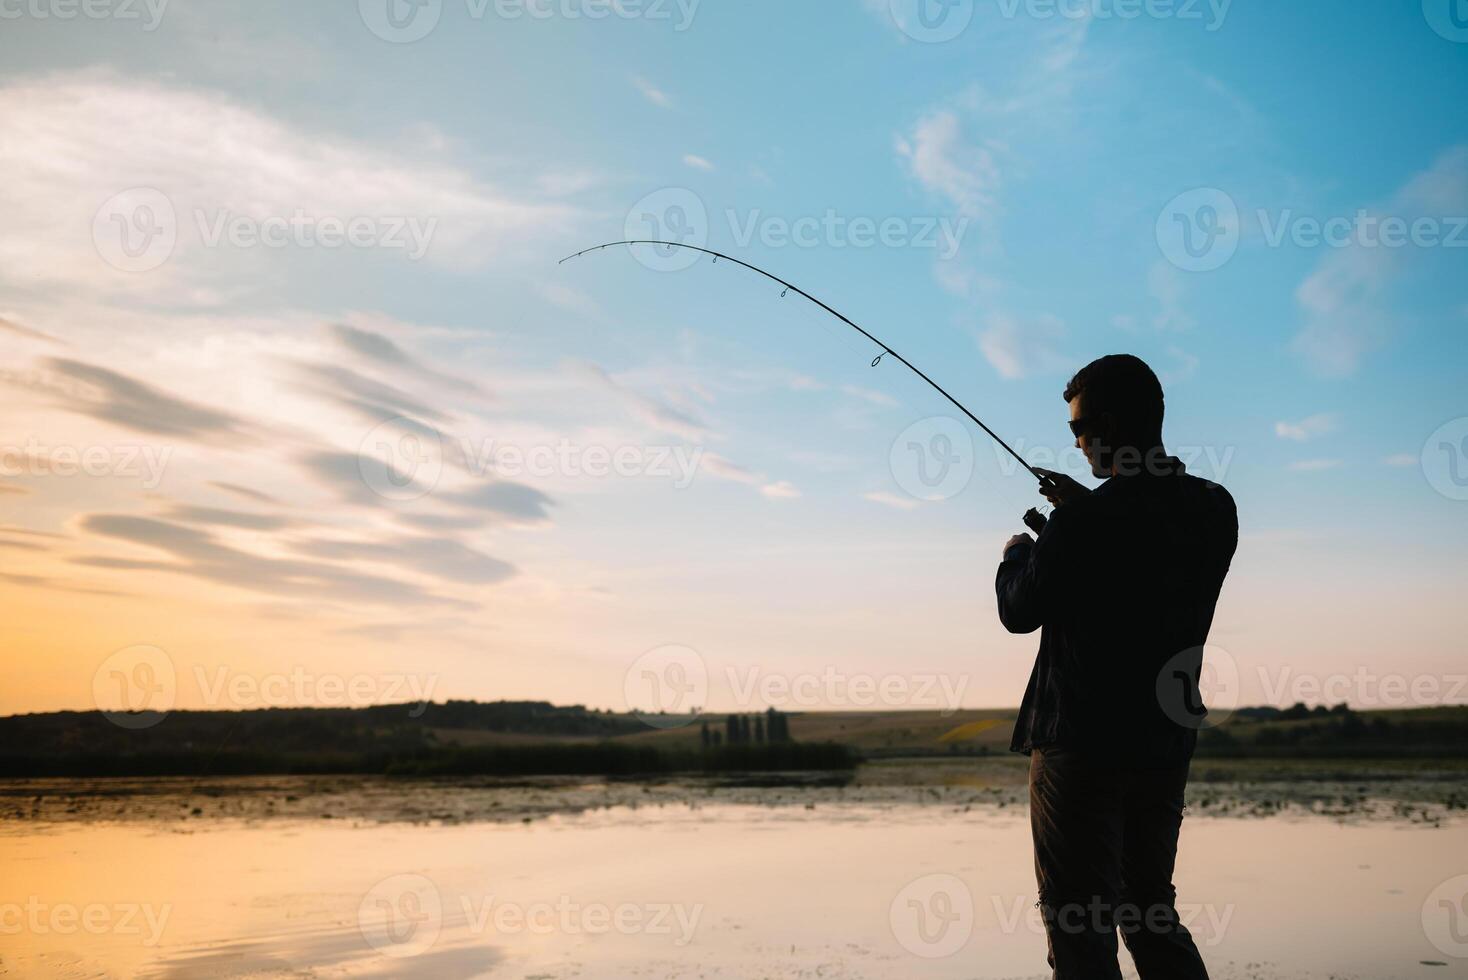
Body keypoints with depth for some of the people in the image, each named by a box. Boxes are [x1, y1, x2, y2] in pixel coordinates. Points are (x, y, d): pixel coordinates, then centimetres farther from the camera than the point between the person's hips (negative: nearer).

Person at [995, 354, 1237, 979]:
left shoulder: (1085, 523, -19)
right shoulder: (1216, 509, 1)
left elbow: (1020, 612, -6)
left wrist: (1017, 554, 13)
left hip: (1081, 746, -7)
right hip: (1166, 746, 7)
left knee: (1079, 928, 1)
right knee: (1151, 911, 21)